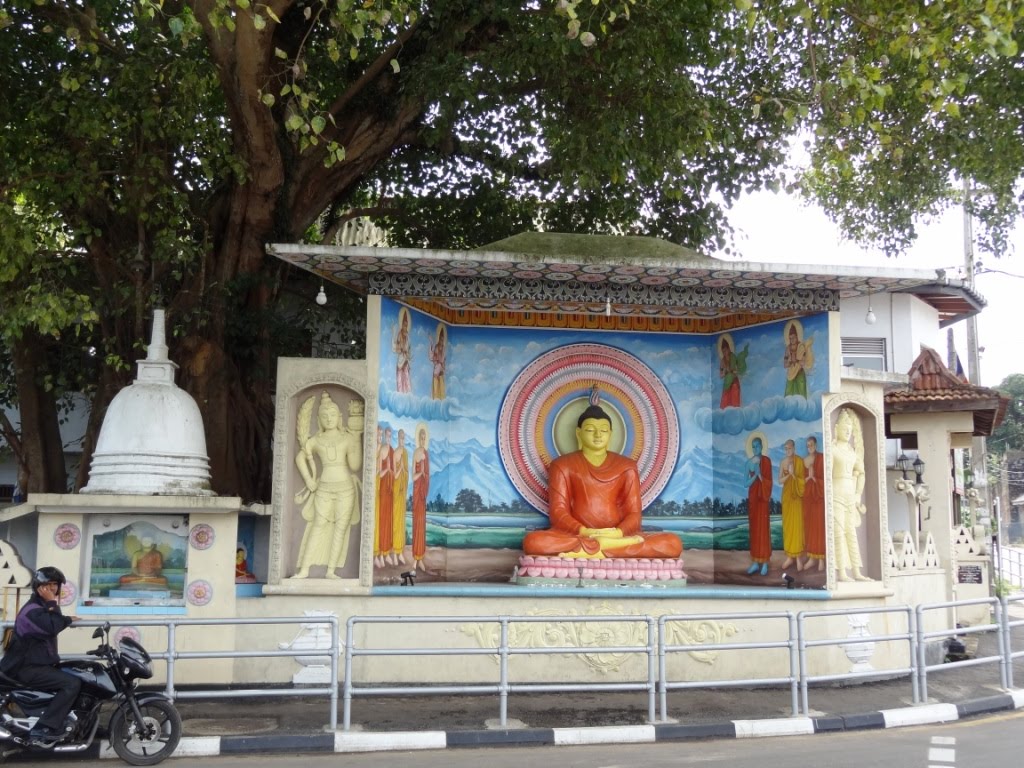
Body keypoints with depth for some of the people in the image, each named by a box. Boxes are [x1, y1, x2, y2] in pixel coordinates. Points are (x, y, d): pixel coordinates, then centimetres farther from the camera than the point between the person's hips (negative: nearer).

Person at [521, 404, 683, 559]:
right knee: (533, 541, -35)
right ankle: (614, 545, -34)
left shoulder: (627, 467, 15)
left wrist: (618, 533, -17)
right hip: (576, 535, -2)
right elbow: (558, 512, 0)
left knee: (673, 543, -26)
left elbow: (634, 513, 7)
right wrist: (583, 532, -20)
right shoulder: (562, 465, 10)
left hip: (617, 536, 3)